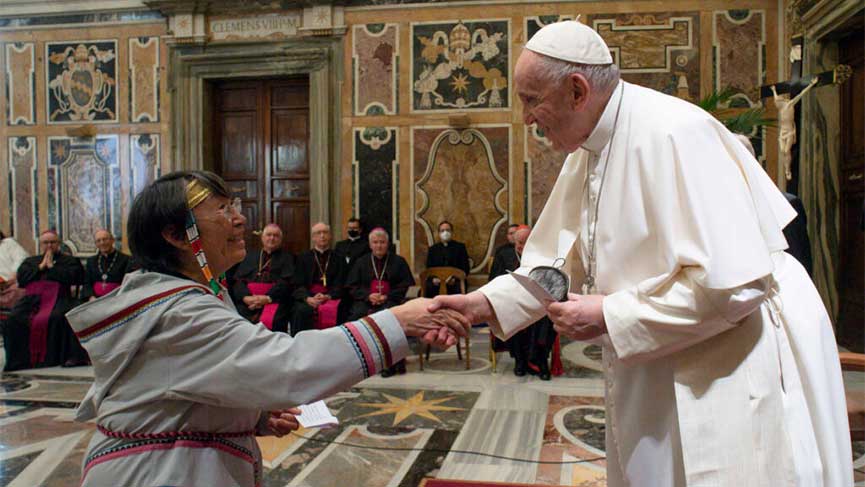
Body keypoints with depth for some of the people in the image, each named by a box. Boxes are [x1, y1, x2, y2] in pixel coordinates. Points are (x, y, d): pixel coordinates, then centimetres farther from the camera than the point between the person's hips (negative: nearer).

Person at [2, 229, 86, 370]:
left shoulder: (69, 261, 18)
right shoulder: (30, 261, 28)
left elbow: (74, 277, -2)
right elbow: (21, 278, 11)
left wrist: (52, 267, 1)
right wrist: (41, 267, 3)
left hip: (57, 299, -3)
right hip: (32, 299, 4)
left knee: (57, 317, -35)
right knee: (14, 319, -23)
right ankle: (19, 359, -19)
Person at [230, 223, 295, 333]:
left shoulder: (287, 257, 17)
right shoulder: (250, 256, 23)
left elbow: (286, 281, 2)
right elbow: (238, 280, 11)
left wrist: (267, 298, -13)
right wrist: (246, 297, -9)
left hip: (274, 299, -2)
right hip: (248, 300, 2)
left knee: (269, 321, -33)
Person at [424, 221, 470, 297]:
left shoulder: (460, 247, 12)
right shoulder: (433, 249, 18)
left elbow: (465, 268, 4)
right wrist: (433, 279, -8)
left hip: (455, 282, -1)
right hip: (436, 282, 1)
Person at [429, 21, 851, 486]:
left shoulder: (672, 133, -24)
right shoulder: (584, 157, 5)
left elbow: (734, 281, -28)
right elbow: (560, 264, 9)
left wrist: (611, 317, -21)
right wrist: (486, 304, -4)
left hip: (739, 367, -8)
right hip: (658, 373, 8)